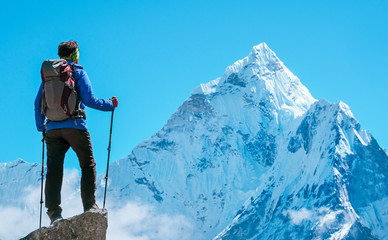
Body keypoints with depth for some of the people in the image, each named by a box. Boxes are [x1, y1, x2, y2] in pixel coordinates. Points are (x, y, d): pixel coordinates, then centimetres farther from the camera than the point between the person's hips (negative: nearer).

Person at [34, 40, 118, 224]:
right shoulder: (78, 72, 2)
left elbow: (38, 103, 16)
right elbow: (89, 99, -7)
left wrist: (41, 127, 26)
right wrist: (110, 105, 6)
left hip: (52, 128, 4)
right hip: (74, 126, -4)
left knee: (54, 169, 2)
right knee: (88, 165, 5)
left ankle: (53, 210, -6)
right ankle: (89, 206, -3)